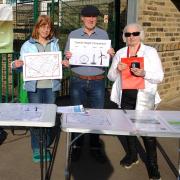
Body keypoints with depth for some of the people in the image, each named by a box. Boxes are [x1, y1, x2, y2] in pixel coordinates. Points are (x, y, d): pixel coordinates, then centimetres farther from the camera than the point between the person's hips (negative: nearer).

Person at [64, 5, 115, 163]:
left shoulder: (103, 35, 6)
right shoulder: (73, 35, 5)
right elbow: (67, 58, 6)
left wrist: (111, 54, -15)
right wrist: (67, 56, -17)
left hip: (97, 81, 0)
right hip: (78, 80, 0)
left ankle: (95, 146, 19)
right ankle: (76, 145, 19)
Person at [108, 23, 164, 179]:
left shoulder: (151, 52, 0)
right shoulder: (120, 53, 10)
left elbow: (160, 77, -5)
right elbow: (111, 77, 11)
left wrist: (144, 73, -22)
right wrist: (117, 69, -10)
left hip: (144, 98, -3)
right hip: (125, 97, 4)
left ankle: (152, 164, 14)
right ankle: (132, 155, 36)